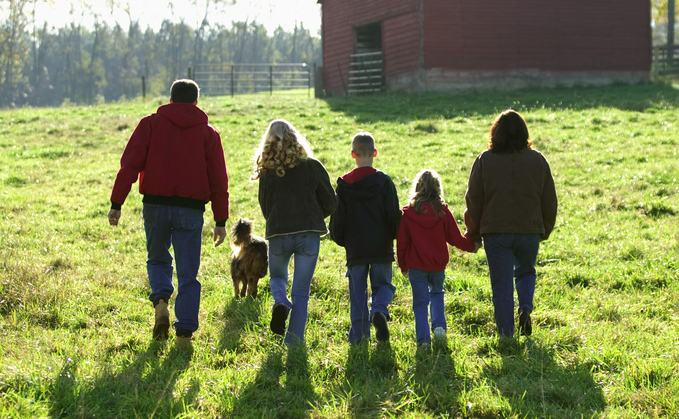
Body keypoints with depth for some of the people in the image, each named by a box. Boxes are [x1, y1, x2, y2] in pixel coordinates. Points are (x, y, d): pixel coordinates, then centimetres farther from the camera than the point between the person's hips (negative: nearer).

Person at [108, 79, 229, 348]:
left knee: (158, 260, 22)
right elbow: (218, 180, 5)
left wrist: (116, 203, -2)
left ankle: (161, 301, -5)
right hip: (191, 210, 0)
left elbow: (130, 165, -3)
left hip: (155, 205, 0)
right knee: (188, 274, 6)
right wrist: (221, 221, 9)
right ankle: (184, 333, 1)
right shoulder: (208, 133, 7)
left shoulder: (151, 124, 5)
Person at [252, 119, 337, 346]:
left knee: (277, 277, 25)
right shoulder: (312, 166, -2)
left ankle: (281, 303, -7)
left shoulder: (267, 172, -2)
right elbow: (331, 204, 2)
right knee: (301, 291, 8)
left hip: (278, 234, 0)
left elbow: (266, 208, 6)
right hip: (309, 234, 0)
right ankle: (293, 342, 1)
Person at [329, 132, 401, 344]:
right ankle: (379, 311, -18)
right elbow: (394, 216, -3)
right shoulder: (384, 181, -5)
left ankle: (358, 335, 4)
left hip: (355, 249, 1)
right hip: (381, 248, -1)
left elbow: (337, 220, 2)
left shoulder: (344, 185, -1)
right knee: (383, 284, 12)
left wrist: (341, 240, 19)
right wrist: (394, 237, 14)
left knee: (357, 292, 9)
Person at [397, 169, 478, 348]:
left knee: (420, 301, 5)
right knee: (437, 293, 24)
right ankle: (439, 325, 4)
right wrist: (472, 246, 18)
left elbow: (401, 243, -3)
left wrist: (403, 267, 10)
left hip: (416, 265, -1)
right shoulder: (443, 211, -6)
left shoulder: (408, 213, -7)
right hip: (438, 265, 2)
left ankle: (423, 339, -1)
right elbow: (455, 238, -1)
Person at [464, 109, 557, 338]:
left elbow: (474, 200, 0)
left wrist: (474, 233, 11)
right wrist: (545, 230, 20)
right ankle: (525, 308, -2)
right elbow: (549, 201, 7)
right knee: (526, 272, 24)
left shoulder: (485, 160, -4)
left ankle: (506, 337, 3)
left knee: (501, 285, 5)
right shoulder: (537, 160, 1)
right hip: (529, 231, 1)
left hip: (495, 233, -1)